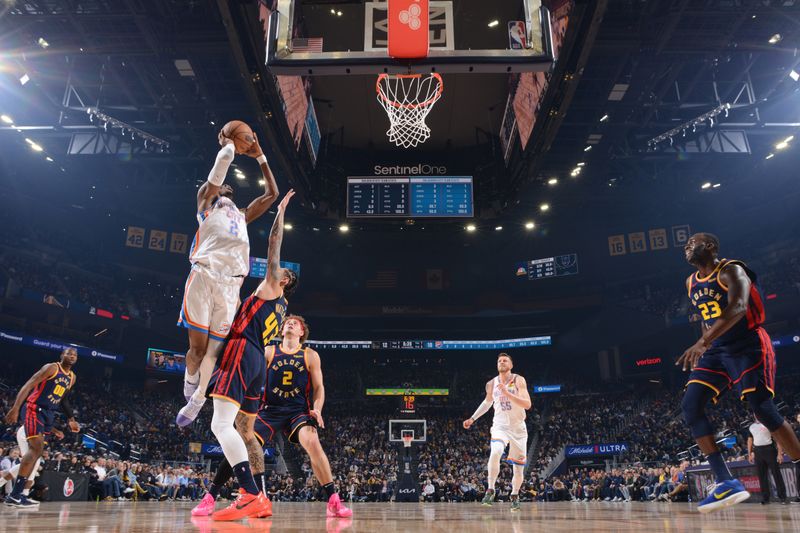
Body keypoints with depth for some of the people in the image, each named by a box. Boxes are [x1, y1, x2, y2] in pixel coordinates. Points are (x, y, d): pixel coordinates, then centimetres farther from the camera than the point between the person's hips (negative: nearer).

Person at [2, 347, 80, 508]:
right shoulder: (51, 368, -10)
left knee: (37, 451, 8)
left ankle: (20, 494, 14)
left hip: (48, 414, 9)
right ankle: (14, 495, -16)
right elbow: (28, 385, -16)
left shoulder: (72, 377, 14)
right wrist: (15, 408, -26)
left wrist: (71, 419, 21)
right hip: (34, 409, -9)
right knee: (37, 448, -19)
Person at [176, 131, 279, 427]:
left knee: (213, 348, 4)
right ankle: (190, 379, 28)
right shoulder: (207, 201, 17)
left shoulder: (242, 215, 33)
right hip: (204, 276, -4)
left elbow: (272, 193, 36)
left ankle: (197, 401, 22)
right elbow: (224, 158, 6)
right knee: (197, 346, -4)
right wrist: (228, 143, 25)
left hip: (231, 284, 5)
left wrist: (260, 157, 38)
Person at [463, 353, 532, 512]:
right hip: (500, 426, 1)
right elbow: (487, 402, 20)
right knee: (495, 453, -29)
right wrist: (472, 418, 18)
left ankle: (514, 496, 32)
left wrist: (507, 393, -29)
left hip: (518, 427, 0)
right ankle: (490, 490, -16)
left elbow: (527, 404, -20)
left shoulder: (519, 380, -9)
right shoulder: (491, 384, 1)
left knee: (518, 466, 7)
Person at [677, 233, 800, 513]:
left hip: (748, 346, -7)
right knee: (690, 405, -10)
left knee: (763, 409, -14)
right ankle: (726, 482, -12)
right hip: (717, 351, 7)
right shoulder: (691, 283, 11)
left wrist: (702, 341, -42)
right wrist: (704, 346, 16)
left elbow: (738, 307, -31)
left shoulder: (732, 270, -13)